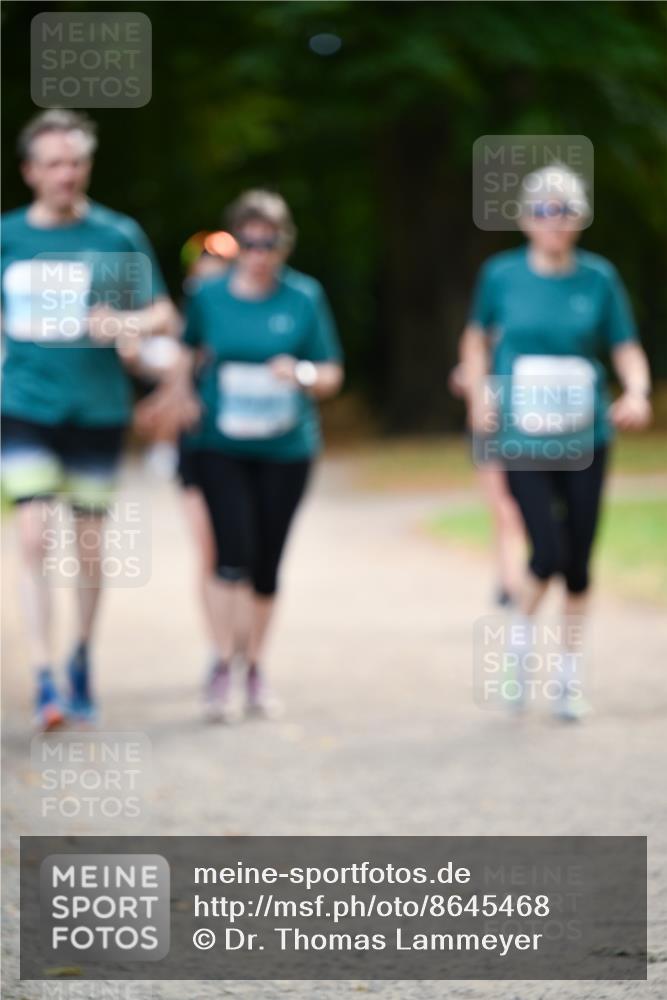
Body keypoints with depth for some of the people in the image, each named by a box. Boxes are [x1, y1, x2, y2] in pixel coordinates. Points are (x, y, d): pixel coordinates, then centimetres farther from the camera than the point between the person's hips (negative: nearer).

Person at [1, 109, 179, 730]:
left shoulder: (117, 236, -1)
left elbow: (166, 317, 1)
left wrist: (127, 323, -18)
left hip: (97, 408, 0)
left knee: (89, 542, 7)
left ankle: (82, 659, 28)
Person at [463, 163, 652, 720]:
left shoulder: (598, 278, 0)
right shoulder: (502, 275, -1)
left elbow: (627, 349, 3)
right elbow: (478, 338, 16)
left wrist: (637, 392, -17)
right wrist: (479, 396, 3)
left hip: (584, 440, 2)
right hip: (522, 441, -1)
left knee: (580, 560, 6)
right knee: (550, 554, -14)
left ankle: (571, 673, 24)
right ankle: (522, 637, 16)